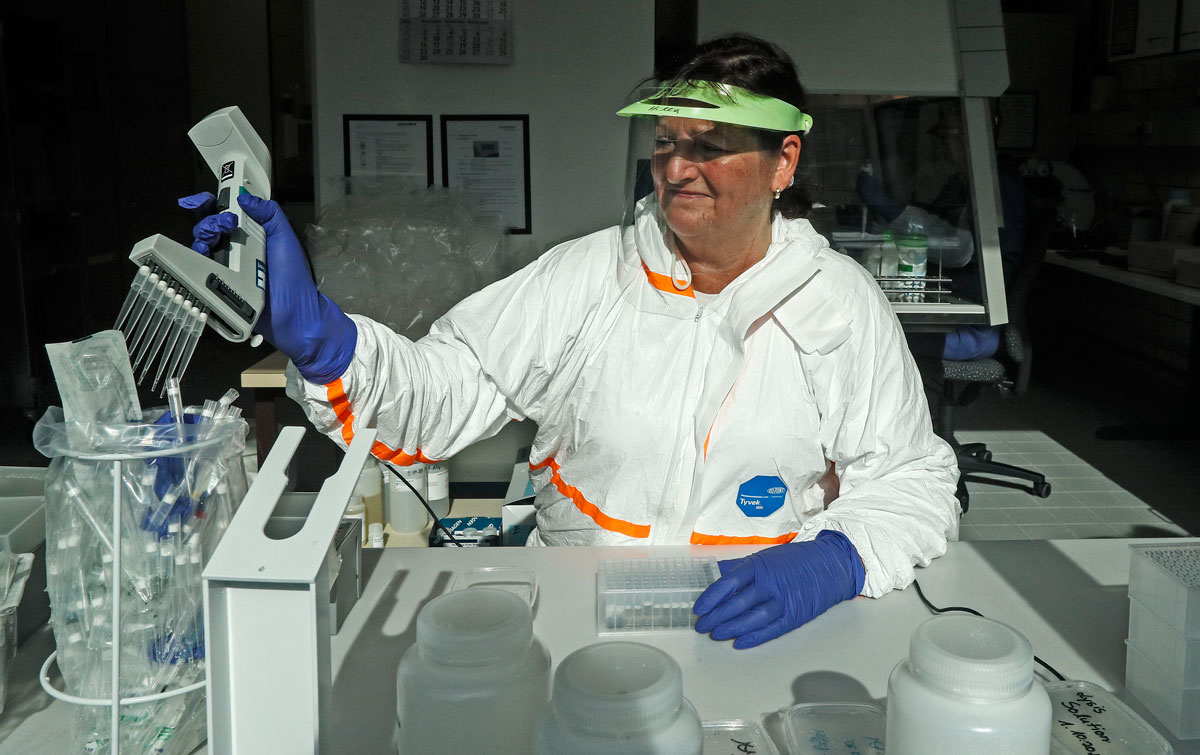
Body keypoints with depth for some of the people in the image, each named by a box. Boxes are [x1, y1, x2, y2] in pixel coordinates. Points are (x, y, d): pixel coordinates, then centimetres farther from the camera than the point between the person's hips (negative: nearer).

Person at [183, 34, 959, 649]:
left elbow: (915, 482, 1)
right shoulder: (587, 275, 1)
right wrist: (315, 334, -22)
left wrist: (829, 561, -19)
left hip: (766, 631, 1)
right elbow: (443, 391, -3)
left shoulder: (844, 303, 0)